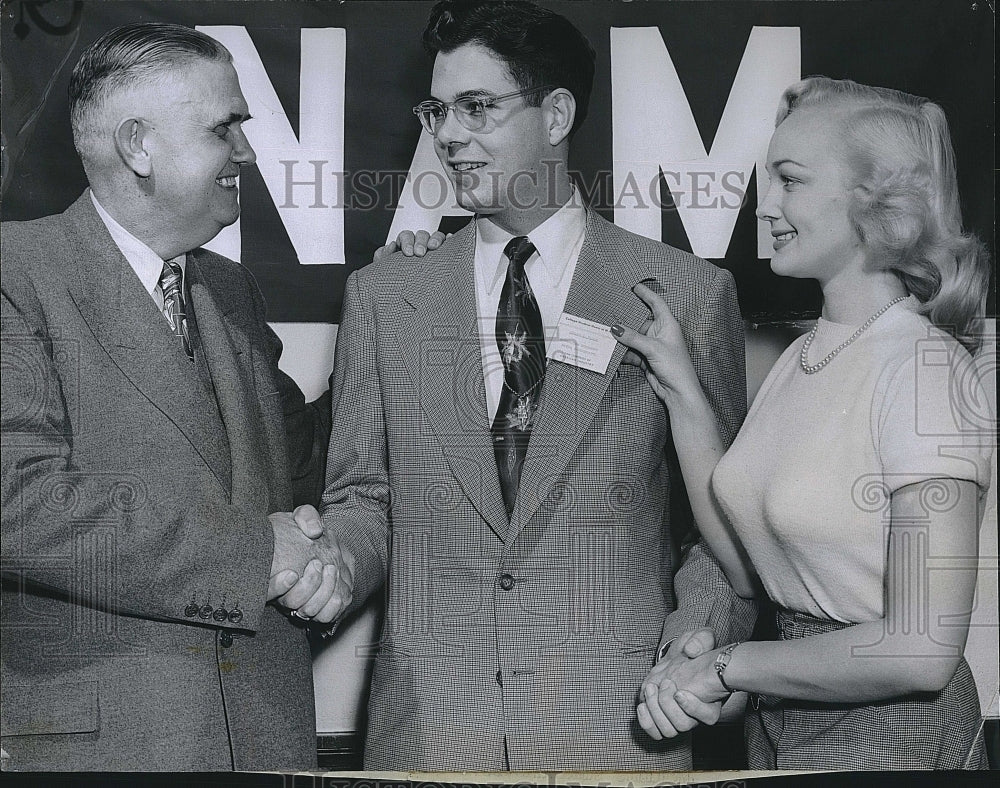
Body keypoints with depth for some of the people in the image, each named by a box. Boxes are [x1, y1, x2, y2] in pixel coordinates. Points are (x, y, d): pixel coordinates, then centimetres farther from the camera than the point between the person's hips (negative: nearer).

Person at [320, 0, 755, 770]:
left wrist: (703, 621, -12)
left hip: (617, 718, -1)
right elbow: (362, 495, 9)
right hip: (428, 720, 2)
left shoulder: (689, 293, -1)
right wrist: (336, 560, -10)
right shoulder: (383, 295, 6)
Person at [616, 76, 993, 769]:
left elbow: (922, 649, -25)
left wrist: (725, 665, -15)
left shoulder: (923, 367, -20)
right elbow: (747, 568, 2)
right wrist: (681, 391, -3)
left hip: (887, 736, -7)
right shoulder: (800, 360, 3)